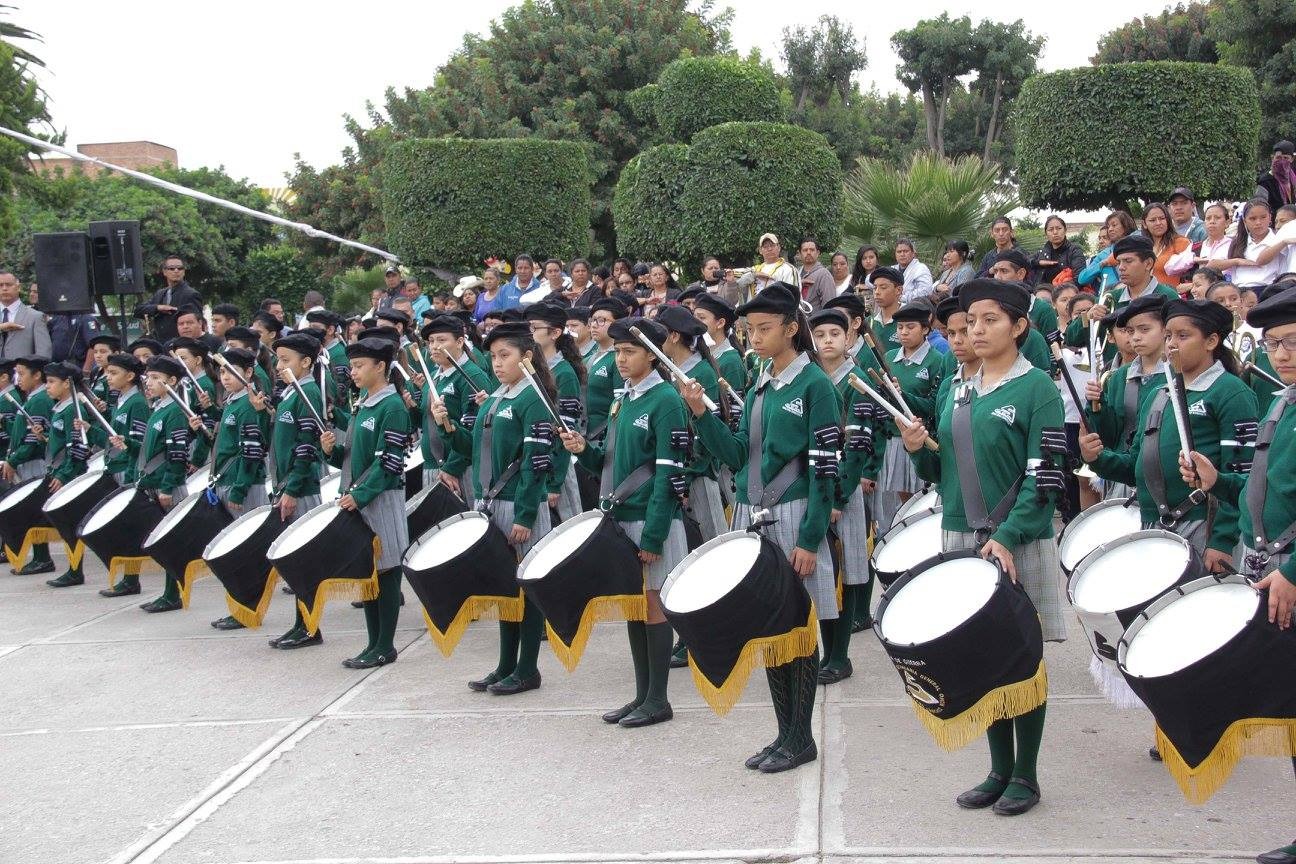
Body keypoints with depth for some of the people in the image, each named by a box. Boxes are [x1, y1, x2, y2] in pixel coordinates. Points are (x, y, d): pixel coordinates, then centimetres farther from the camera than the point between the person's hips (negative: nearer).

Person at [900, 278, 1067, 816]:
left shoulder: (1037, 389, -7)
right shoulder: (958, 392, 11)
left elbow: (1045, 477, -14)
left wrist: (1007, 537, -23)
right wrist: (919, 449, -5)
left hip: (1018, 543, -6)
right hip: (961, 538, 6)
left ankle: (1025, 775, 16)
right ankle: (999, 769, 22)